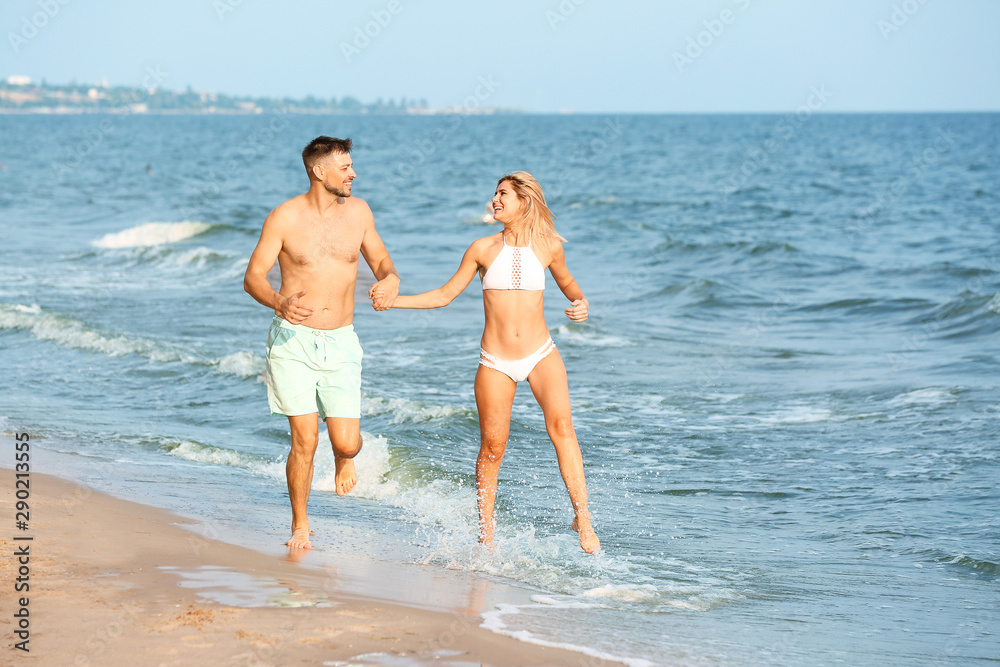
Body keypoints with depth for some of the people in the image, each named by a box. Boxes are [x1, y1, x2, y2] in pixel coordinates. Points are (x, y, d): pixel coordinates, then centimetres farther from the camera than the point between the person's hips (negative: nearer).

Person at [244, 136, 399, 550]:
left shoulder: (358, 211, 4)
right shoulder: (285, 217, -6)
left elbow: (380, 259, 16)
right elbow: (253, 277, -5)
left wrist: (390, 279, -9)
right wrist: (279, 302, -26)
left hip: (340, 344, 3)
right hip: (293, 341, -2)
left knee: (347, 443, -5)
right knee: (305, 441, -7)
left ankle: (344, 460, 34)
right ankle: (299, 526, 14)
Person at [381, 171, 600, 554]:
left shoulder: (549, 246, 2)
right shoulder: (483, 249, 2)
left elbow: (567, 282, 21)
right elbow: (445, 295, 9)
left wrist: (580, 303, -1)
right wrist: (393, 300, 1)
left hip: (541, 355, -1)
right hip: (496, 363, 1)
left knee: (561, 426, -22)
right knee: (492, 447, 2)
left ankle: (582, 518, -22)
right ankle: (485, 534, 17)